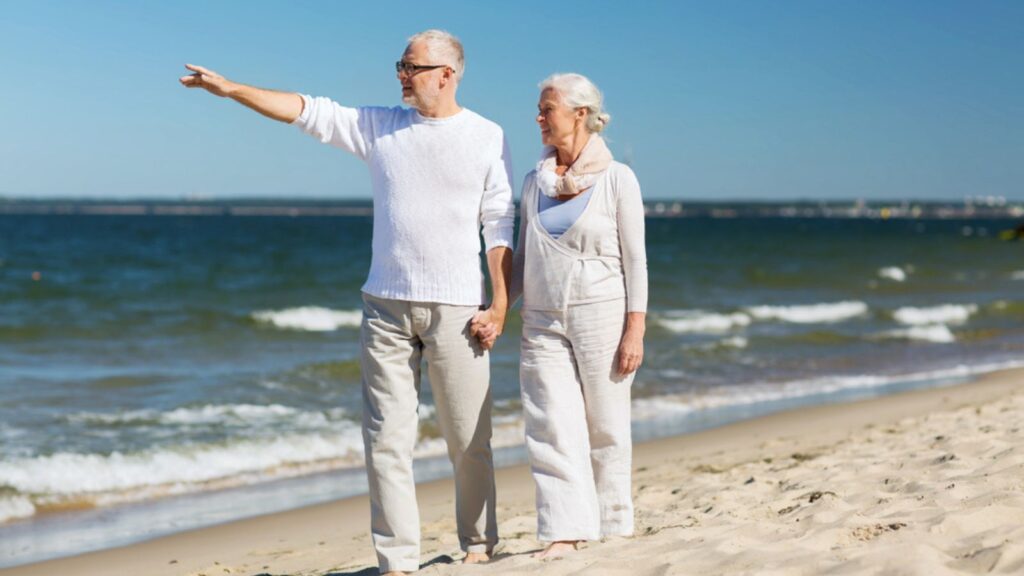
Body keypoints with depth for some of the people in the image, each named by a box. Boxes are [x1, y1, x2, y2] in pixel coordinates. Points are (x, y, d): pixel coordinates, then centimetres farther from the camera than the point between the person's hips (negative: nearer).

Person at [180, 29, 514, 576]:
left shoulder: (487, 137, 1)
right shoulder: (379, 125, 9)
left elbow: (500, 227, -1)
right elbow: (307, 110, 6)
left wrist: (500, 305, -6)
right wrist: (229, 88, -1)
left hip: (455, 306, -3)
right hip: (386, 305, 3)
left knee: (468, 439, 3)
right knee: (386, 435, 0)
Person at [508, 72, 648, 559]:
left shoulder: (617, 179, -2)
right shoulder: (535, 182, 11)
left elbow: (635, 260, -4)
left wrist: (635, 331, -11)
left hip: (603, 317, -3)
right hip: (543, 323, 4)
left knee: (606, 431, 3)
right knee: (552, 429, -8)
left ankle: (612, 528, 16)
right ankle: (563, 534, -11)